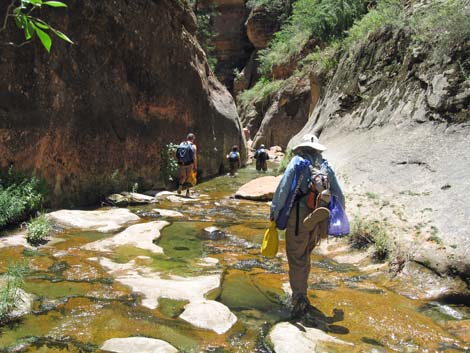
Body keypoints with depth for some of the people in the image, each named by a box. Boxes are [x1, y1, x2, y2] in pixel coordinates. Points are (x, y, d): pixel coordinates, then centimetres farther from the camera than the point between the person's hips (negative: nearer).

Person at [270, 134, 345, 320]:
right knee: (305, 257, 20)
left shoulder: (297, 162, -2)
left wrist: (274, 212, 0)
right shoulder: (327, 166, 12)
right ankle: (301, 296, 29)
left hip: (299, 216, -5)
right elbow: (339, 195, 15)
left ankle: (300, 300, -5)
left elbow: (283, 188, -8)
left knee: (296, 259, 0)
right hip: (319, 219, 5)